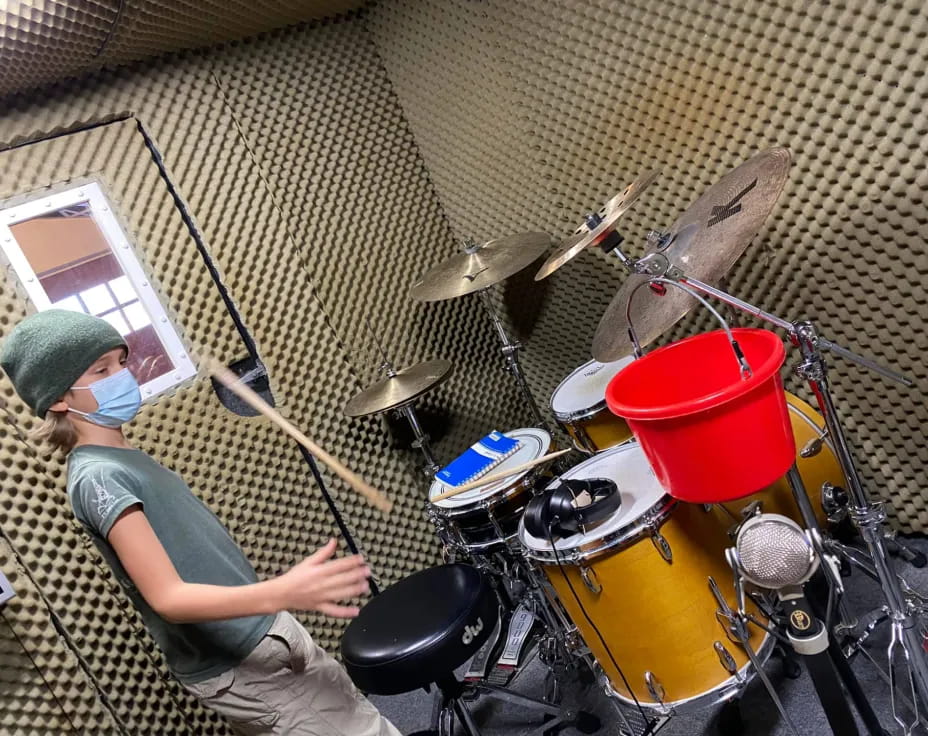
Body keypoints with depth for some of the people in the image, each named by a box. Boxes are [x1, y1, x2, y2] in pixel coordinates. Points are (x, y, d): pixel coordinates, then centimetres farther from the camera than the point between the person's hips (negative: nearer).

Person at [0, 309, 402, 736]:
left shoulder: (123, 457, 9)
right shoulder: (97, 476, -20)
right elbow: (168, 598, -28)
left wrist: (284, 593, 18)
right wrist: (281, 593, -42)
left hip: (266, 633, 9)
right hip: (236, 669, -9)